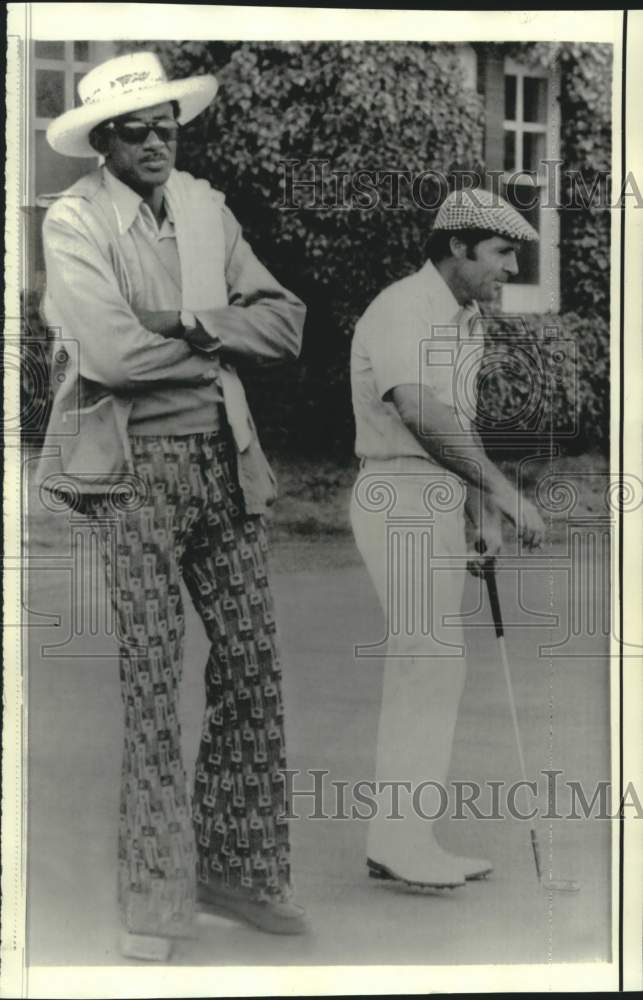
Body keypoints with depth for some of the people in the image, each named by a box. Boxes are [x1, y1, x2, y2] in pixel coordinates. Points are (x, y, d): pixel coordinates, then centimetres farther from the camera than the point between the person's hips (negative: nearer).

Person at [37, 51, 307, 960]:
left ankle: (238, 870, 22)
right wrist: (217, 346, -6)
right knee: (152, 678, -4)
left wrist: (192, 322, -11)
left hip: (224, 457, 5)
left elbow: (285, 321, 5)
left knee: (253, 666, 6)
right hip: (134, 465, -5)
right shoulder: (73, 219, -5)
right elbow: (109, 354, -19)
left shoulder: (206, 205, 12)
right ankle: (153, 904, 7)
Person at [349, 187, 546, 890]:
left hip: (438, 501, 10)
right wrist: (507, 494, -26)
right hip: (401, 496, -10)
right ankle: (405, 838, -4)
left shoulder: (465, 319, 16)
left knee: (420, 664, 10)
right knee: (433, 659, -10)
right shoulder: (400, 310, -14)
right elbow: (425, 417, -26)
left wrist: (484, 514, 10)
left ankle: (398, 839, 17)